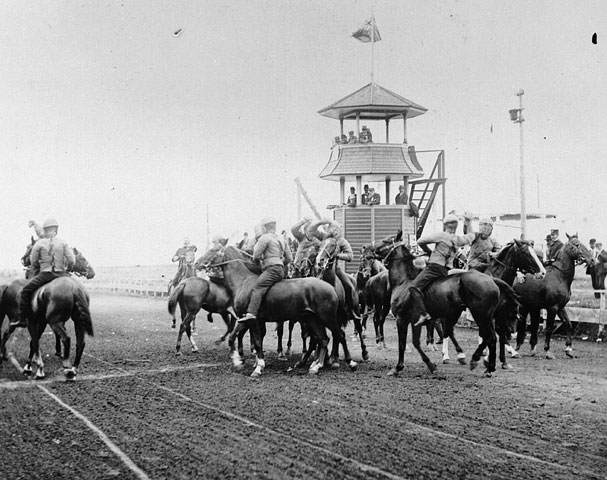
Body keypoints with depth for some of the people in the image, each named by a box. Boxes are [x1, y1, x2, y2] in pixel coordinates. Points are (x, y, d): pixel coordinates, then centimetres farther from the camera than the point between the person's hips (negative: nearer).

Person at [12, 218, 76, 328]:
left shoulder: (39, 244, 0)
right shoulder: (63, 243, 3)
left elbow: (34, 263, 5)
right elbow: (71, 260, -4)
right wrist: (67, 270, 15)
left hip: (45, 274, -3)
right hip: (61, 274, 3)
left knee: (25, 291, 9)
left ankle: (22, 319, 4)